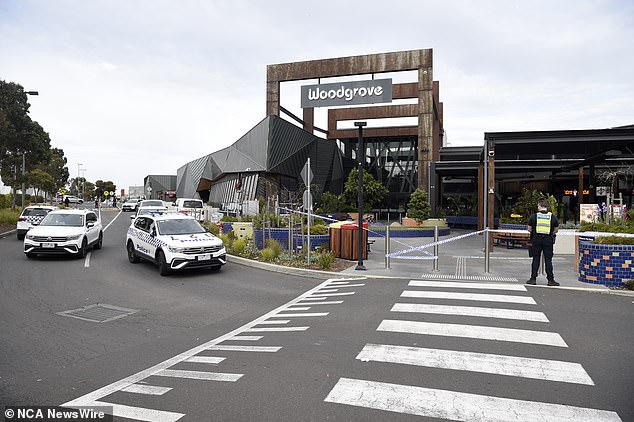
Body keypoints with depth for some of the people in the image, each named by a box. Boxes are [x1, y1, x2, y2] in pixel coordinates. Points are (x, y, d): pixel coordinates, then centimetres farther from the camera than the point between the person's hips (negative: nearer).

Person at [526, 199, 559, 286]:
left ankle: (533, 278, 7)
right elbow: (555, 230, 8)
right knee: (548, 260, 4)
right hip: (548, 240, 0)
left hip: (536, 240, 0)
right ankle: (550, 280, 5)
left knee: (536, 259, 6)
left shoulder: (533, 216, -1)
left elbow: (529, 229, 4)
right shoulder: (553, 217, 2)